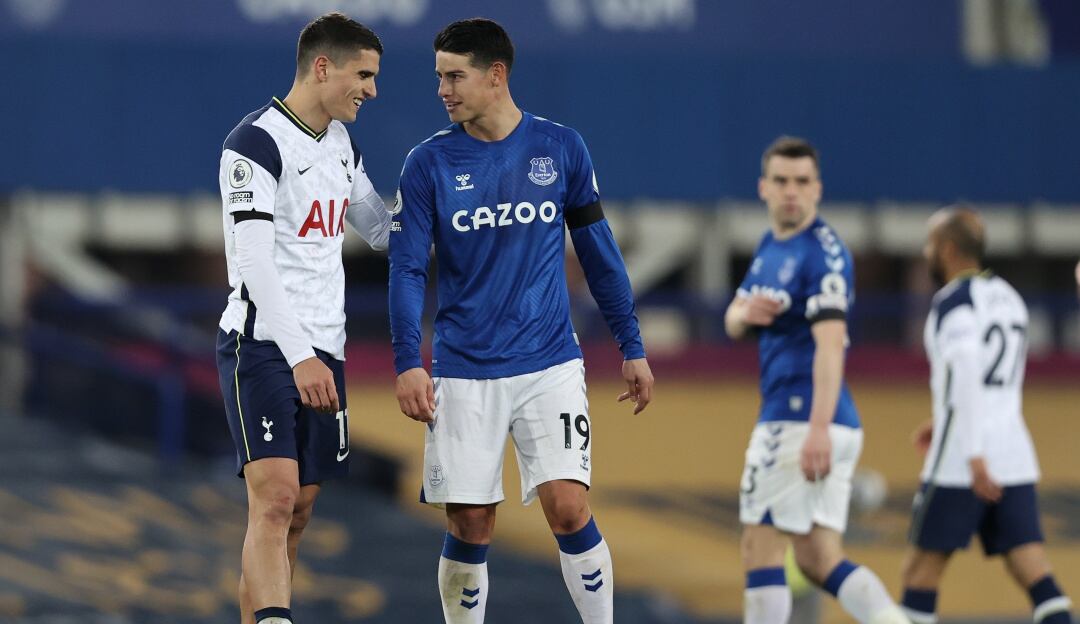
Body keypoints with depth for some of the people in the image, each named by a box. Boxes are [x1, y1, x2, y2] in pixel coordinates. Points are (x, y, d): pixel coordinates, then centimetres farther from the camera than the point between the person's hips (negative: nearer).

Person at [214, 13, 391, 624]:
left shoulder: (343, 144, 13)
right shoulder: (257, 143, -13)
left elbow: (385, 229, 27)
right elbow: (253, 262, -21)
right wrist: (300, 356, -28)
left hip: (322, 349, 8)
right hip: (264, 345, -8)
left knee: (298, 511, 8)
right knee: (275, 499, -20)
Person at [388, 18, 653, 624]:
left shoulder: (562, 148, 2)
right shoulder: (429, 163, -1)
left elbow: (599, 251, 10)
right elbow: (407, 268, -3)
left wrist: (633, 348, 11)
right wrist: (408, 363, -15)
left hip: (550, 366, 0)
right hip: (464, 375, 0)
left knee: (569, 508, -12)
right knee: (470, 525, 0)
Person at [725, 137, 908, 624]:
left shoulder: (823, 252, -12)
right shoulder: (770, 246, 17)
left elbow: (830, 343, -22)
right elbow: (733, 324, 20)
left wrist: (818, 429, -31)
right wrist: (744, 314, -6)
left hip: (798, 420, -9)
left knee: (760, 549, -5)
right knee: (819, 560, 6)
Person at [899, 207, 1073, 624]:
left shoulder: (954, 301, -10)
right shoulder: (1008, 298, 16)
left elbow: (968, 374, -21)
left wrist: (974, 456, -24)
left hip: (962, 460, -7)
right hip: (1014, 454, 7)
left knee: (923, 563, 6)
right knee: (1028, 564, -1)